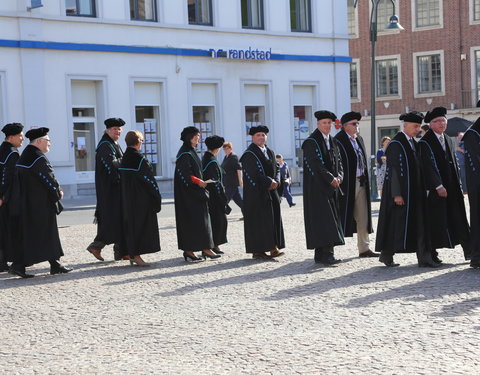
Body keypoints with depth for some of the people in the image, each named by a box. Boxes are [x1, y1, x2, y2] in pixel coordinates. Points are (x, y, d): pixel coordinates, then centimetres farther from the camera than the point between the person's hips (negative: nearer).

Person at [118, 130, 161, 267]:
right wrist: (157, 197, -5)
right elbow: (148, 179, -15)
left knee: (130, 223, 12)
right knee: (141, 224, -3)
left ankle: (131, 255, 14)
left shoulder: (124, 159, 8)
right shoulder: (139, 159, -16)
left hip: (127, 198, 8)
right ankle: (136, 255, -5)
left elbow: (122, 178, 12)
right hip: (141, 198, -8)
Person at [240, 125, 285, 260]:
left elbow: (276, 168, 16)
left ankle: (273, 247, 5)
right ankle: (257, 251, -4)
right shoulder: (249, 154, -8)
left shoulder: (270, 152, 16)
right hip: (256, 192, -7)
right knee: (258, 220, -7)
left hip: (270, 192, 8)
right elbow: (253, 173, -16)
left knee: (273, 219, 3)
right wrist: (269, 182, -15)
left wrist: (276, 181, -3)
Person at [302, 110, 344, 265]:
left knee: (330, 219, 5)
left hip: (331, 187, 8)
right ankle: (326, 254, -16)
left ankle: (321, 255, 8)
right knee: (322, 219, -12)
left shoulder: (332, 142, 16)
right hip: (317, 187, -8)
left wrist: (339, 176, -4)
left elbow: (338, 161, 15)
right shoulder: (311, 142, -8)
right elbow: (315, 164, -16)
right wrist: (331, 179, -17)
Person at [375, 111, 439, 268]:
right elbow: (393, 170, -16)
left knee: (419, 224, 4)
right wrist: (396, 194, -20)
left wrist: (422, 189, 15)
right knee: (397, 222, -1)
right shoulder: (396, 144, -12)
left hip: (415, 191, 8)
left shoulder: (414, 143, 14)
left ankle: (424, 257, 4)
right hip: (401, 191, -8)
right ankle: (386, 255, 12)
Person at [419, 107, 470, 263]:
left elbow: (454, 163, 19)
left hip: (452, 187, 7)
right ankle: (432, 253, 4)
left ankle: (468, 250, 8)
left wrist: (458, 185, 13)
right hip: (435, 188, -7)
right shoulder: (425, 143, -8)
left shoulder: (448, 140, 16)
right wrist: (438, 186, -21)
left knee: (458, 219, 6)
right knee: (436, 220, -4)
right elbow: (428, 166, -15)